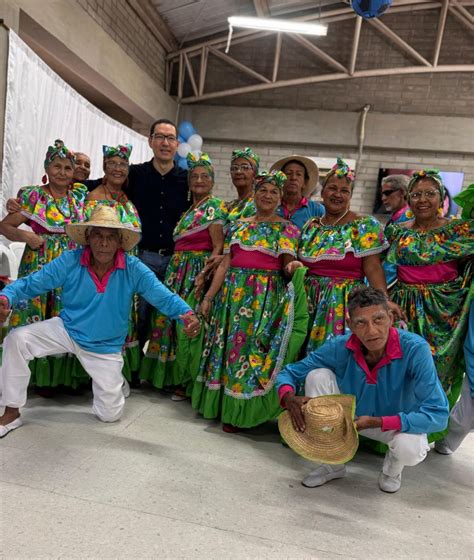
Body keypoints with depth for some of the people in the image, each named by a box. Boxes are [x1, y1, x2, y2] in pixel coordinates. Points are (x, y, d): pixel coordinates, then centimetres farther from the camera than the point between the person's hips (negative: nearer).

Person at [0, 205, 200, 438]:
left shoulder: (133, 269, -21)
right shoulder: (69, 261, -19)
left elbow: (162, 295, -26)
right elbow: (30, 283, -14)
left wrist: (187, 313, -45)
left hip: (106, 348, -1)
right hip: (66, 330, 1)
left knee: (110, 414, 5)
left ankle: (114, 380, 44)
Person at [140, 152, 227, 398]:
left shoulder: (215, 206, -4)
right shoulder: (188, 210, 20)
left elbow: (219, 246, -11)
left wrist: (207, 272, -23)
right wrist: (174, 271, 8)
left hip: (198, 270, -8)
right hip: (178, 271, 8)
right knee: (169, 317, 9)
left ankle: (189, 380, 7)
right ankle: (172, 374, 25)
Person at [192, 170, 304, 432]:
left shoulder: (287, 229, 3)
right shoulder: (238, 225, 12)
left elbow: (286, 266, -4)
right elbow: (224, 264, 9)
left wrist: (292, 267, -28)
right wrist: (208, 297, 5)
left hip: (265, 297, -4)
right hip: (233, 292, 4)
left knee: (252, 349, -1)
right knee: (227, 346, 9)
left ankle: (238, 411, 13)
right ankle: (220, 403, 25)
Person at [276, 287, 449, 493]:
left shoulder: (415, 349, -31)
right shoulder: (340, 347, -24)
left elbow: (438, 414, -33)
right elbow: (289, 373, -15)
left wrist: (377, 422, -38)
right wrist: (290, 398, -37)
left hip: (398, 423, -2)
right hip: (352, 414, 2)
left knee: (410, 448, -36)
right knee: (318, 376, -23)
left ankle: (393, 467, 6)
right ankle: (333, 464, -2)